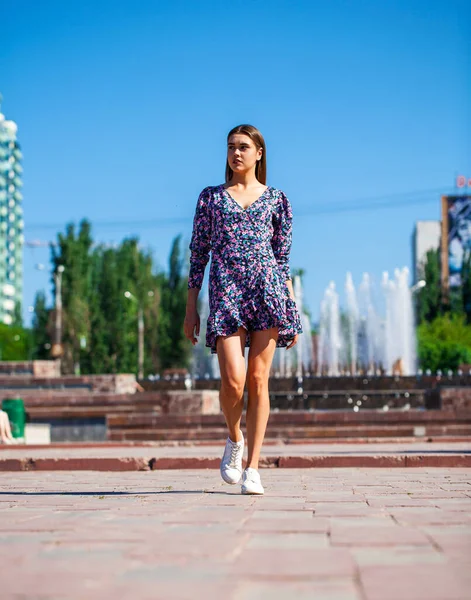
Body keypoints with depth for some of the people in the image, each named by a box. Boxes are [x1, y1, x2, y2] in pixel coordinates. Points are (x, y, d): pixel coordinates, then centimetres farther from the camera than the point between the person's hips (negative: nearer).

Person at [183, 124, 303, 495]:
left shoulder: (276, 199, 12)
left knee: (259, 380, -2)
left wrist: (292, 311, 6)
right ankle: (234, 440, 18)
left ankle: (252, 467, 4)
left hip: (266, 290, 0)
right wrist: (191, 309, 6)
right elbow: (198, 252, 11)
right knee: (233, 380, -12)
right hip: (225, 292, 0)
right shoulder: (211, 197, 13)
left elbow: (284, 259, 12)